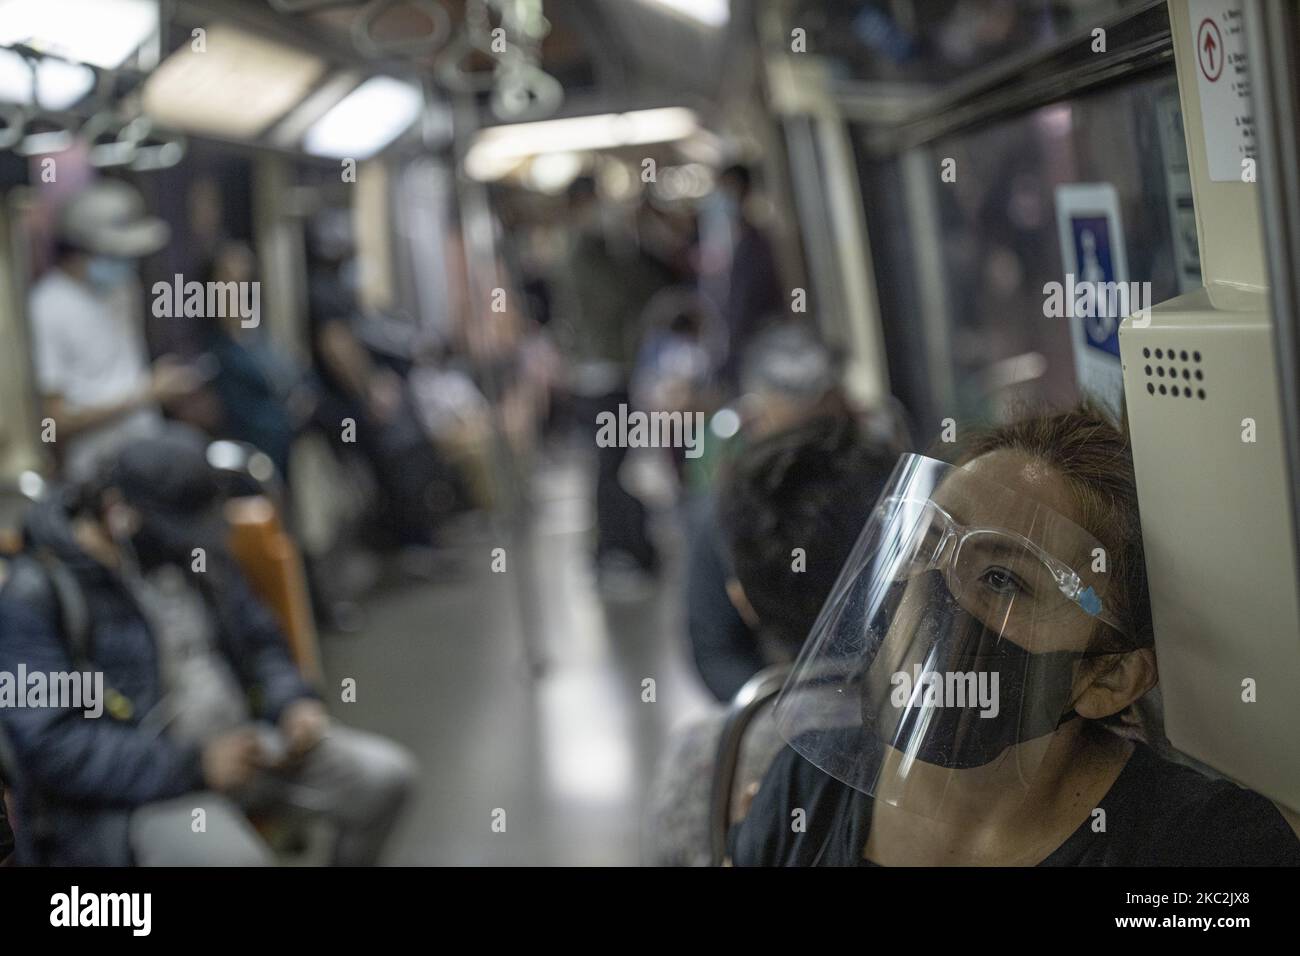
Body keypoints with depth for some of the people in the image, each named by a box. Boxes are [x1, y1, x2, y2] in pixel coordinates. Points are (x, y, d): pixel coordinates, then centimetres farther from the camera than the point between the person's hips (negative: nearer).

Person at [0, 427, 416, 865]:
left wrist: (295, 702, -2)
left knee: (384, 774, -8)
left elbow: (259, 640, 21)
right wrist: (192, 765, -24)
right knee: (231, 856, -35)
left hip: (237, 740, 7)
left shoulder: (193, 552, 8)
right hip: (124, 790, -7)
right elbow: (50, 744, -19)